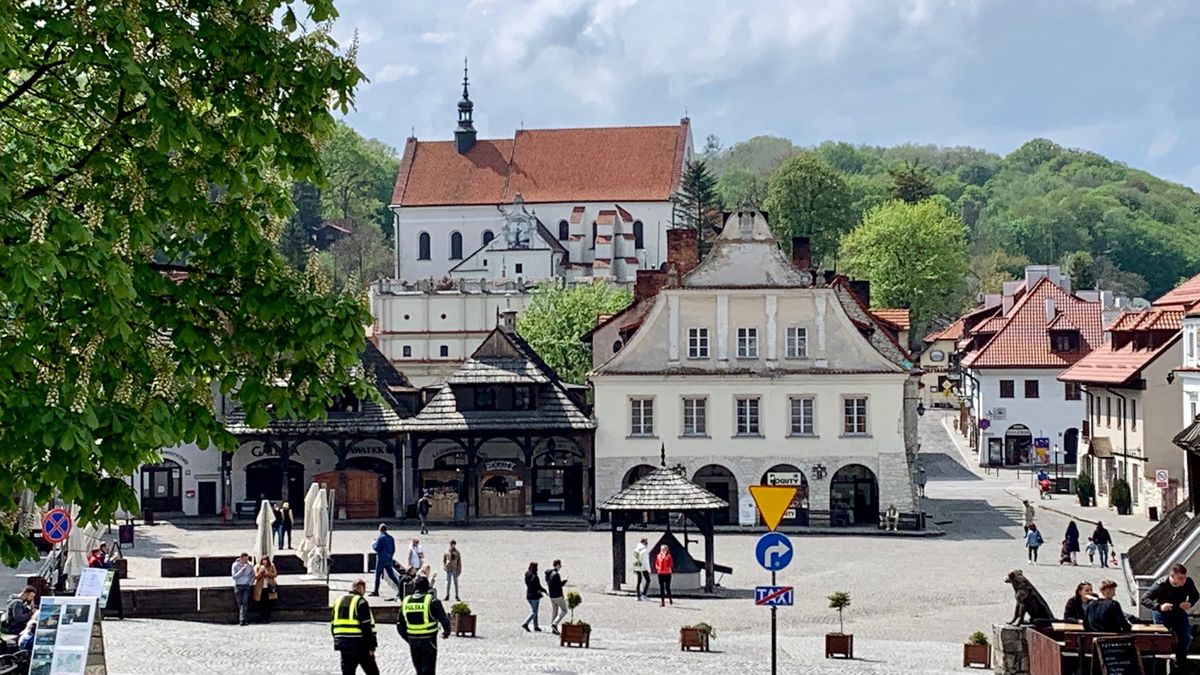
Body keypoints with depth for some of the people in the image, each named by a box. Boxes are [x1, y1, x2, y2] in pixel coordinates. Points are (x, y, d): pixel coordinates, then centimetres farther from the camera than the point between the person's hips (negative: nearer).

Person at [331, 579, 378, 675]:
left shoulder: (338, 601, 13)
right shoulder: (361, 602, -10)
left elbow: (333, 625, 17)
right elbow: (367, 626, -14)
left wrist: (337, 642, 23)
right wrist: (371, 646, -12)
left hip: (344, 646, 6)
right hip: (360, 645, -6)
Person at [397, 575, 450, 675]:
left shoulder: (406, 601, 3)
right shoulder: (432, 601, -11)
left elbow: (400, 624, 8)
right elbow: (444, 620, -12)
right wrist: (447, 632, 8)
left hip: (413, 641, 4)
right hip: (428, 641, -4)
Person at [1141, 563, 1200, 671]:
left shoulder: (1188, 582, -22)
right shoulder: (1161, 585, -30)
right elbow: (1144, 599, -30)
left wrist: (1190, 603, -25)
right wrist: (1159, 607, -47)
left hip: (1180, 613, 3)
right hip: (1163, 614, -3)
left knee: (1186, 638, -3)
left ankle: (1180, 663, 20)